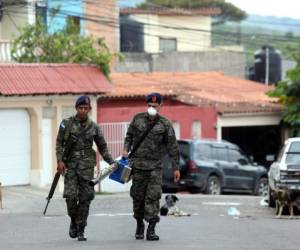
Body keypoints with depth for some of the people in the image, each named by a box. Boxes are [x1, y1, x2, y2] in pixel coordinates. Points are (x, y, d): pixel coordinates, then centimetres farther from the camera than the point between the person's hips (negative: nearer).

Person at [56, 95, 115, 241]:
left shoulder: (93, 127, 5)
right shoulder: (66, 124, 2)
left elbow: (102, 147, 11)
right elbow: (59, 143, 3)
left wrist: (111, 162, 1)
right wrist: (60, 160, -9)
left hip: (86, 164, 1)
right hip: (70, 164, -1)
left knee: (85, 198, -4)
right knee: (70, 195, -13)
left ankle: (80, 230, 4)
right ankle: (74, 221, 15)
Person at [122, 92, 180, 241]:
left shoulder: (165, 124, -3)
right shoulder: (138, 119, 3)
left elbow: (173, 147, -1)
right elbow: (129, 135, 17)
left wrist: (176, 168, -2)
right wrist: (126, 149, -1)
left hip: (155, 166, -2)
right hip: (138, 163, 2)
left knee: (153, 196, -11)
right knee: (138, 195, 7)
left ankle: (151, 230, -13)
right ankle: (139, 225, 27)